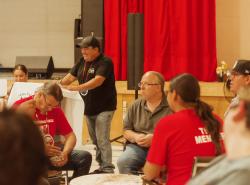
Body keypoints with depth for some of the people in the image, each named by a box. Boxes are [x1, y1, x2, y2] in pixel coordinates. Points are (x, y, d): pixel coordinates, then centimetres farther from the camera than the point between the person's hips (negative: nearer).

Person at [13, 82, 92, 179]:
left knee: (85, 157, -14)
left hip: (51, 154, 5)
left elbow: (70, 136, 11)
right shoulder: (20, 107, -9)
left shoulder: (55, 110, 8)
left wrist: (65, 153, -11)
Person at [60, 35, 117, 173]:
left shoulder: (105, 62, -13)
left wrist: (77, 88, -35)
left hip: (104, 108, -8)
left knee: (102, 140, -12)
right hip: (89, 108, 8)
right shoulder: (82, 62, 10)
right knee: (95, 140, 12)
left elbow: (98, 80, -27)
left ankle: (108, 169, -8)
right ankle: (101, 166, 21)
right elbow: (70, 77, 9)